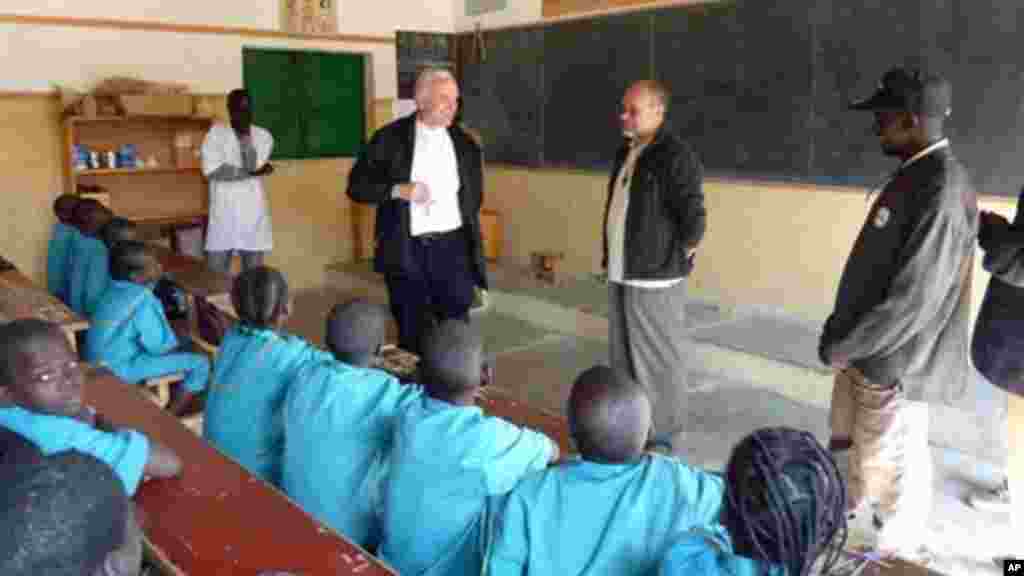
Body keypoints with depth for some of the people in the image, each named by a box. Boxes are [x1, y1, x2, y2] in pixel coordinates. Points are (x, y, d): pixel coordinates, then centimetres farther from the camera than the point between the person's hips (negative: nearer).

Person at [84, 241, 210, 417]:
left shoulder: (115, 290, 5)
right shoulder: (143, 300, -21)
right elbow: (159, 346, -19)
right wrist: (177, 339, 0)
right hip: (120, 369, -10)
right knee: (199, 364, -11)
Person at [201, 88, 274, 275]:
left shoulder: (263, 137, 4)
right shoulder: (216, 133, -1)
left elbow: (252, 167, -9)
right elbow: (212, 170, -14)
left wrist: (245, 136, -13)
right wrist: (252, 173, -13)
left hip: (253, 215, 2)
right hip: (224, 214, -2)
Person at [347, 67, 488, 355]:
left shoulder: (466, 145, 7)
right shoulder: (390, 138, -2)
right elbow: (357, 185, -1)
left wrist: (472, 246, 11)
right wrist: (398, 190, -16)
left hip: (452, 248, 2)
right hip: (406, 250, -1)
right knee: (411, 333, 10)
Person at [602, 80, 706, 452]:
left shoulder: (675, 156, -16)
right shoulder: (627, 152, 12)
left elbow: (694, 218, -19)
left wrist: (674, 260, -8)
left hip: (654, 278, -9)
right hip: (621, 275, 9)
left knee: (659, 359, 2)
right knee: (623, 355, 18)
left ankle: (663, 436, 16)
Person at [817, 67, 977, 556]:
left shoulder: (942, 191, -24)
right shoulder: (914, 173, 6)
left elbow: (914, 298, -26)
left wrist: (843, 346, -17)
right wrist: (842, 332, 13)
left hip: (896, 361, -9)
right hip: (867, 349, 9)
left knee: (887, 468, 7)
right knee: (846, 445, 24)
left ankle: (890, 554, 29)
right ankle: (844, 524, 46)